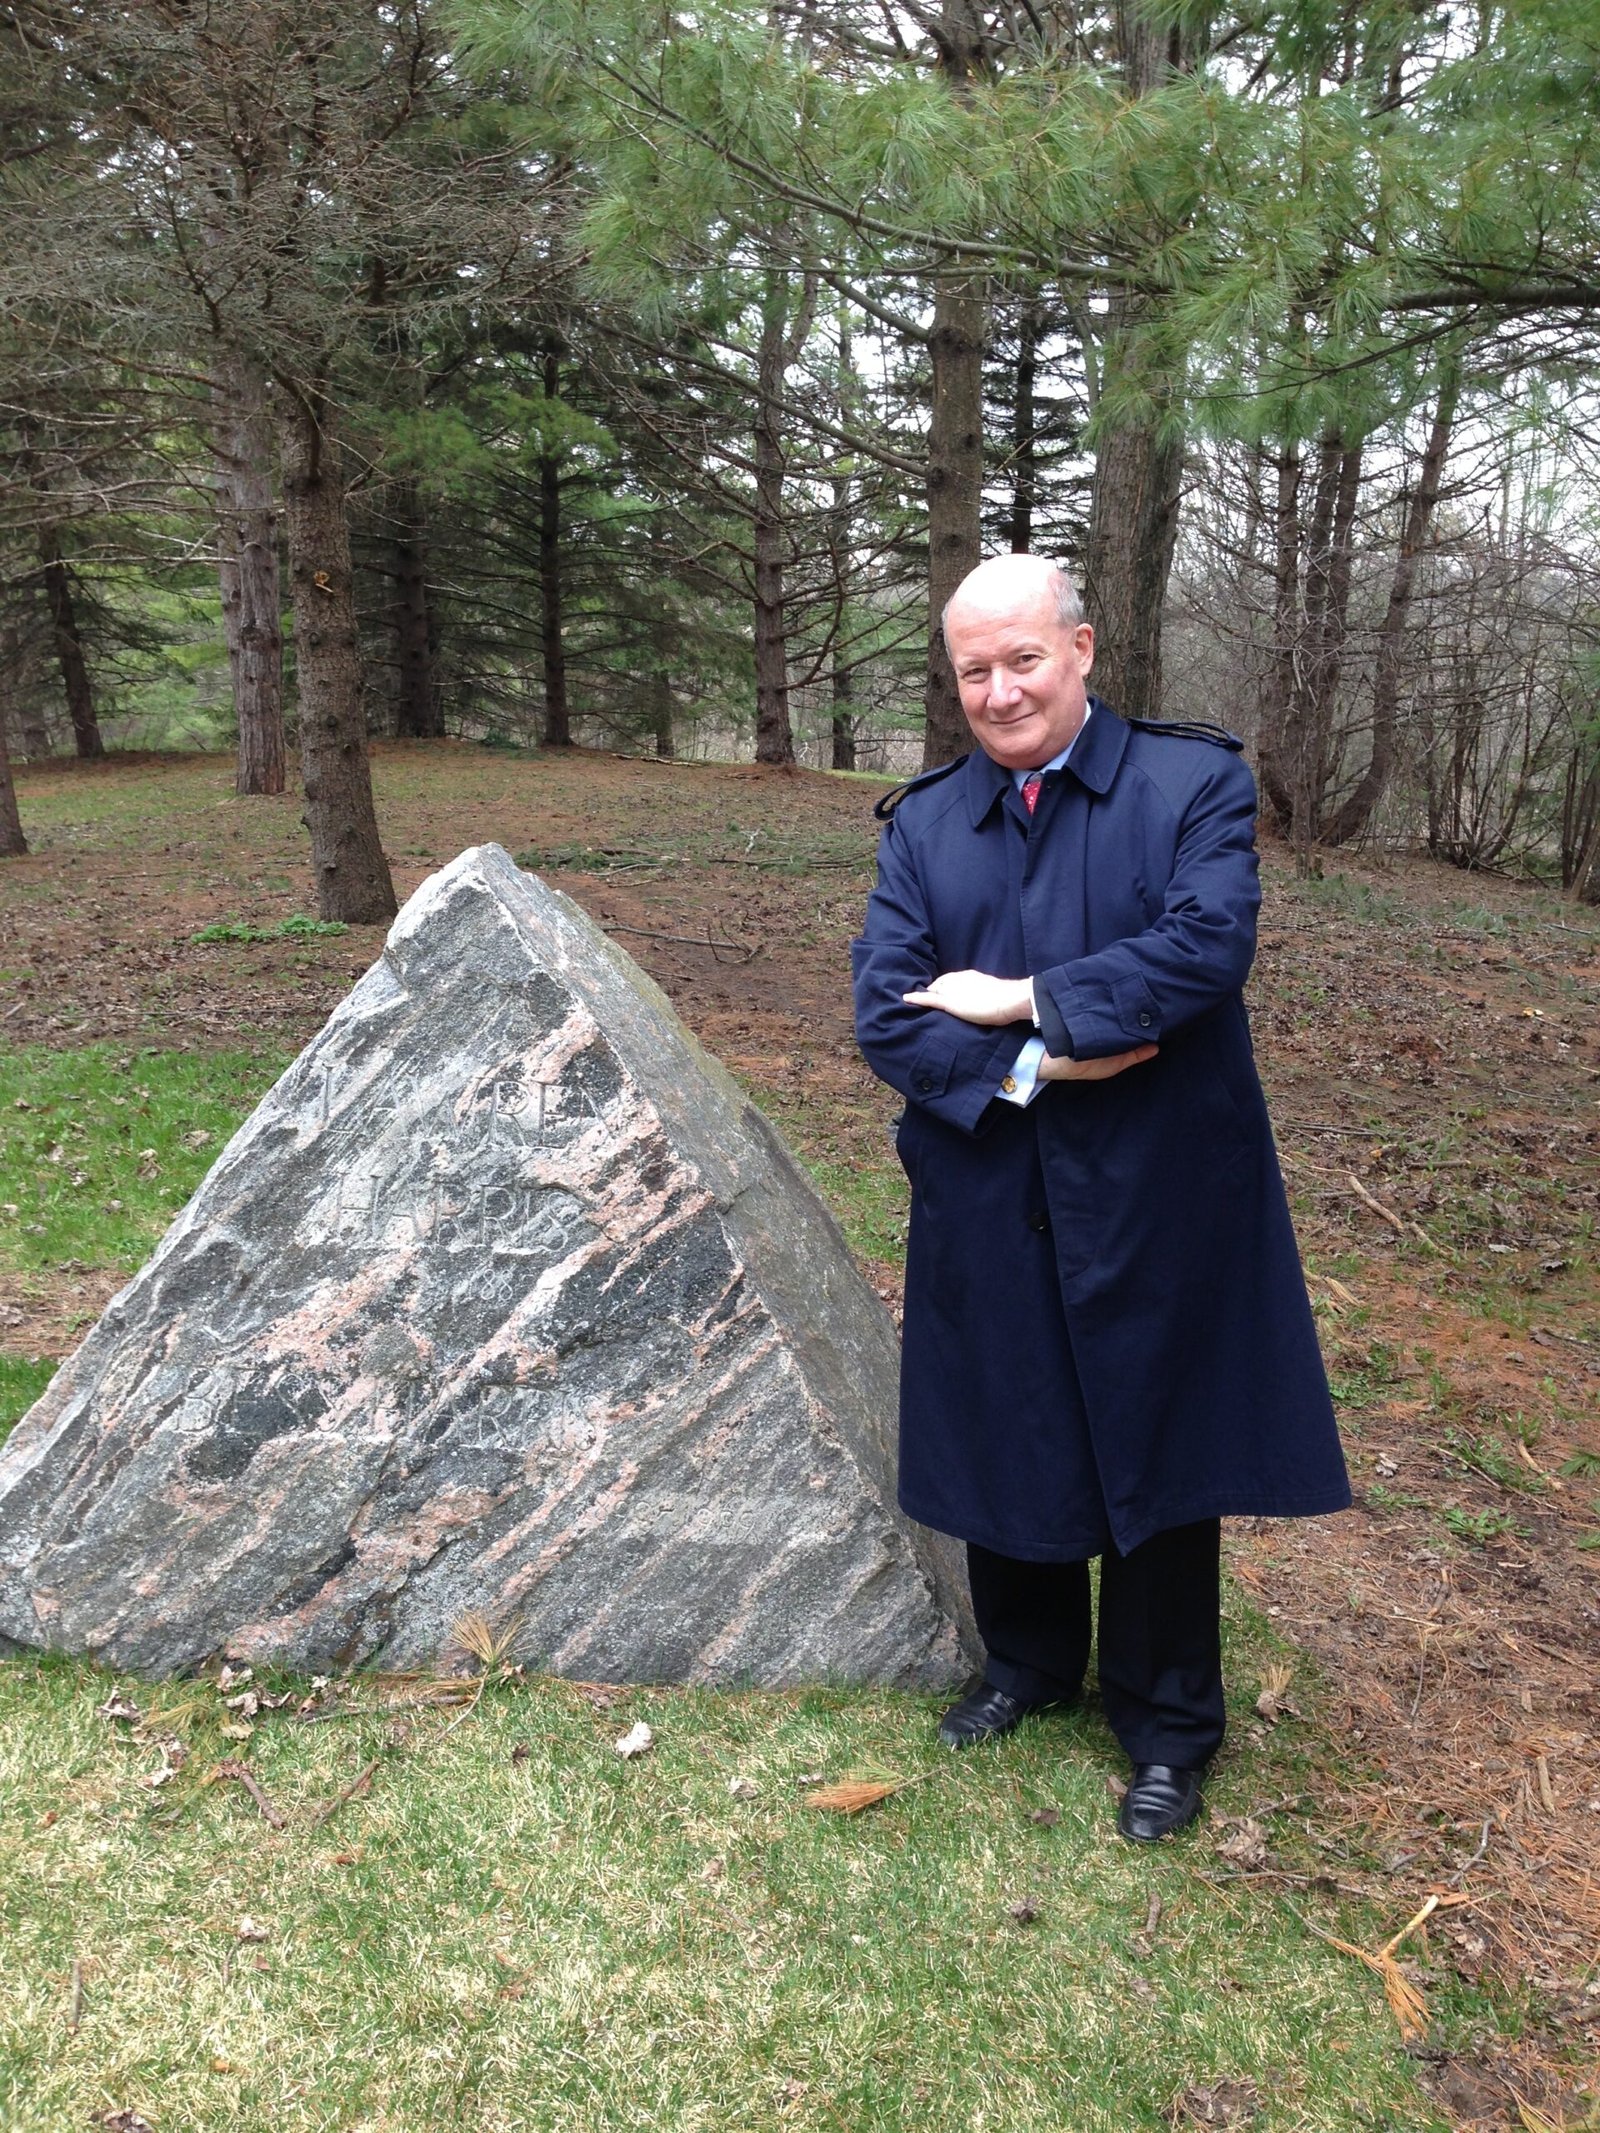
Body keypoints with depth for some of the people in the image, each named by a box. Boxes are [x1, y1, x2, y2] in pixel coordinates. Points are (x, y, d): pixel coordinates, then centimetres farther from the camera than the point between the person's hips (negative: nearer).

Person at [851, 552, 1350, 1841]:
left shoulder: (1193, 784, -4)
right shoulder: (924, 824, 4)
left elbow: (1211, 943, -21)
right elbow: (886, 1016, -6)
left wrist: (1023, 997, -19)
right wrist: (1039, 1065, -18)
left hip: (1155, 1210, -3)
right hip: (987, 1212, 3)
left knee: (1158, 1466, 10)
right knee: (1001, 1452, 17)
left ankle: (1167, 1725, 33)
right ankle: (1029, 1665, 44)